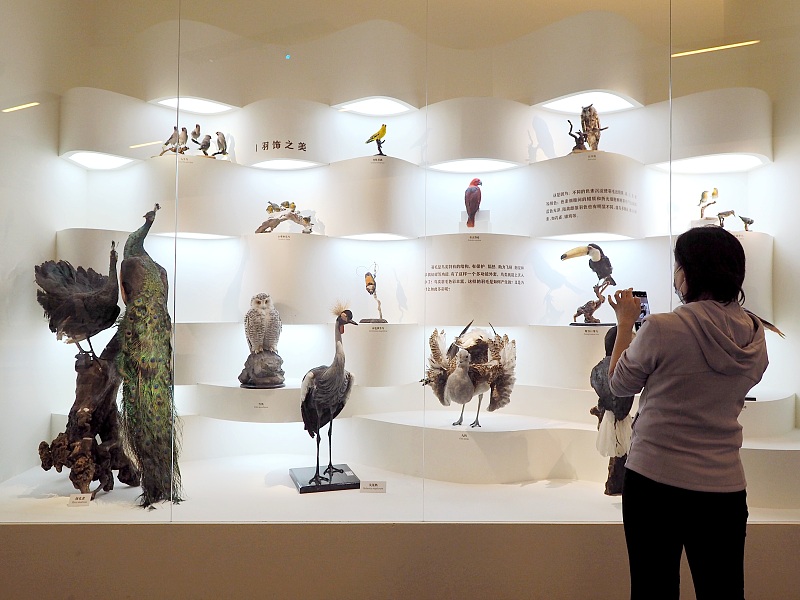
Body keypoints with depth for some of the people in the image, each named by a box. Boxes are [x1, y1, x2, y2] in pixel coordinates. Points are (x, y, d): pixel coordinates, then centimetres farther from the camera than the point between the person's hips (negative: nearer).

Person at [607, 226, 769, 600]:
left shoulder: (662, 328, -18)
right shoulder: (756, 336, 0)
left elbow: (620, 384, -2)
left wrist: (625, 322, 10)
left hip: (655, 482, -4)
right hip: (725, 488, 5)